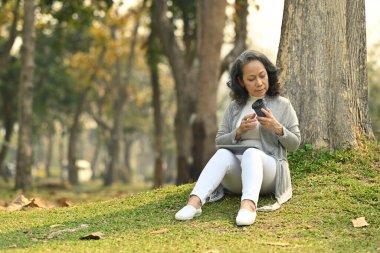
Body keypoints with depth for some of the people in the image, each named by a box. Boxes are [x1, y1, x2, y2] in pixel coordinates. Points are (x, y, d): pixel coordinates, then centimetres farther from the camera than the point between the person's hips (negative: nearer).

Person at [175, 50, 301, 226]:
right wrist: (238, 132, -8)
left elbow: (294, 144, 8)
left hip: (269, 168, -2)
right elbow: (219, 142, 11)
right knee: (223, 154, -32)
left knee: (251, 153, -37)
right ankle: (195, 202, -54)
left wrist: (277, 128, -11)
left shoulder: (282, 105, 9)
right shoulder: (234, 107, 14)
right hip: (235, 178, 2)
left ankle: (248, 205, -65)